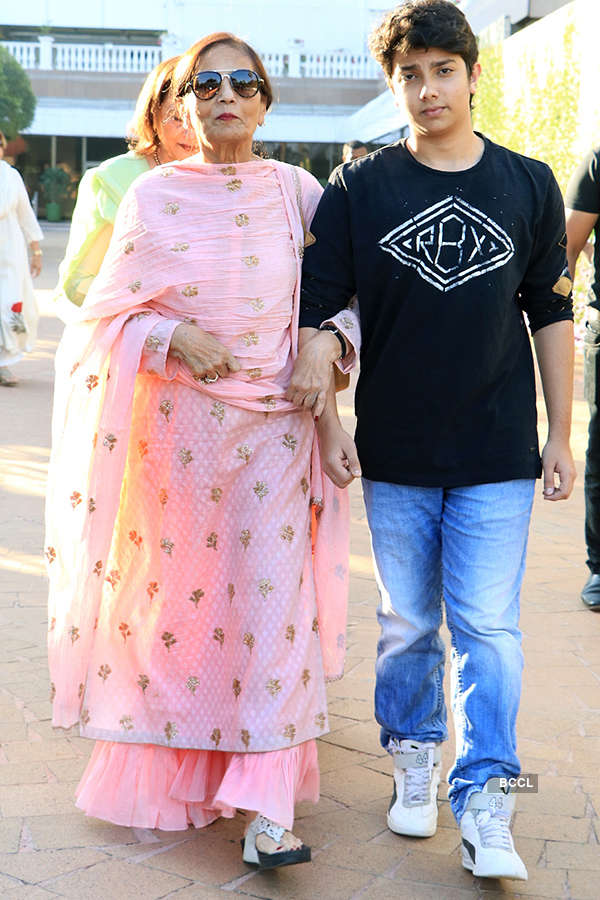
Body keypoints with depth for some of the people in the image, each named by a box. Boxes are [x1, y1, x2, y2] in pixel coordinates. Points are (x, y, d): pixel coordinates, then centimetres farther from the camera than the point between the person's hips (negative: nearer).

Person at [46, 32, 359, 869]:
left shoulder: (298, 192, 4)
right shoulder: (153, 195, 2)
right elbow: (109, 312, 3)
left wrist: (328, 345, -10)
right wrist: (176, 339, -15)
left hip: (274, 422, 0)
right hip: (177, 422, 0)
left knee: (272, 600, -5)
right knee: (174, 588, 8)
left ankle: (266, 807, -2)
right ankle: (166, 765, 28)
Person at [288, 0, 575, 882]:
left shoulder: (529, 186, 3)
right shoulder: (360, 188, -1)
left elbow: (552, 315, 8)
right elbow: (315, 311, 1)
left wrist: (560, 436, 7)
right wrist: (327, 427, -6)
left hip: (498, 456, 0)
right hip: (396, 454, 1)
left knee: (488, 628, -3)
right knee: (407, 625, 12)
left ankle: (485, 804, 5)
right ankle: (413, 755, 33)